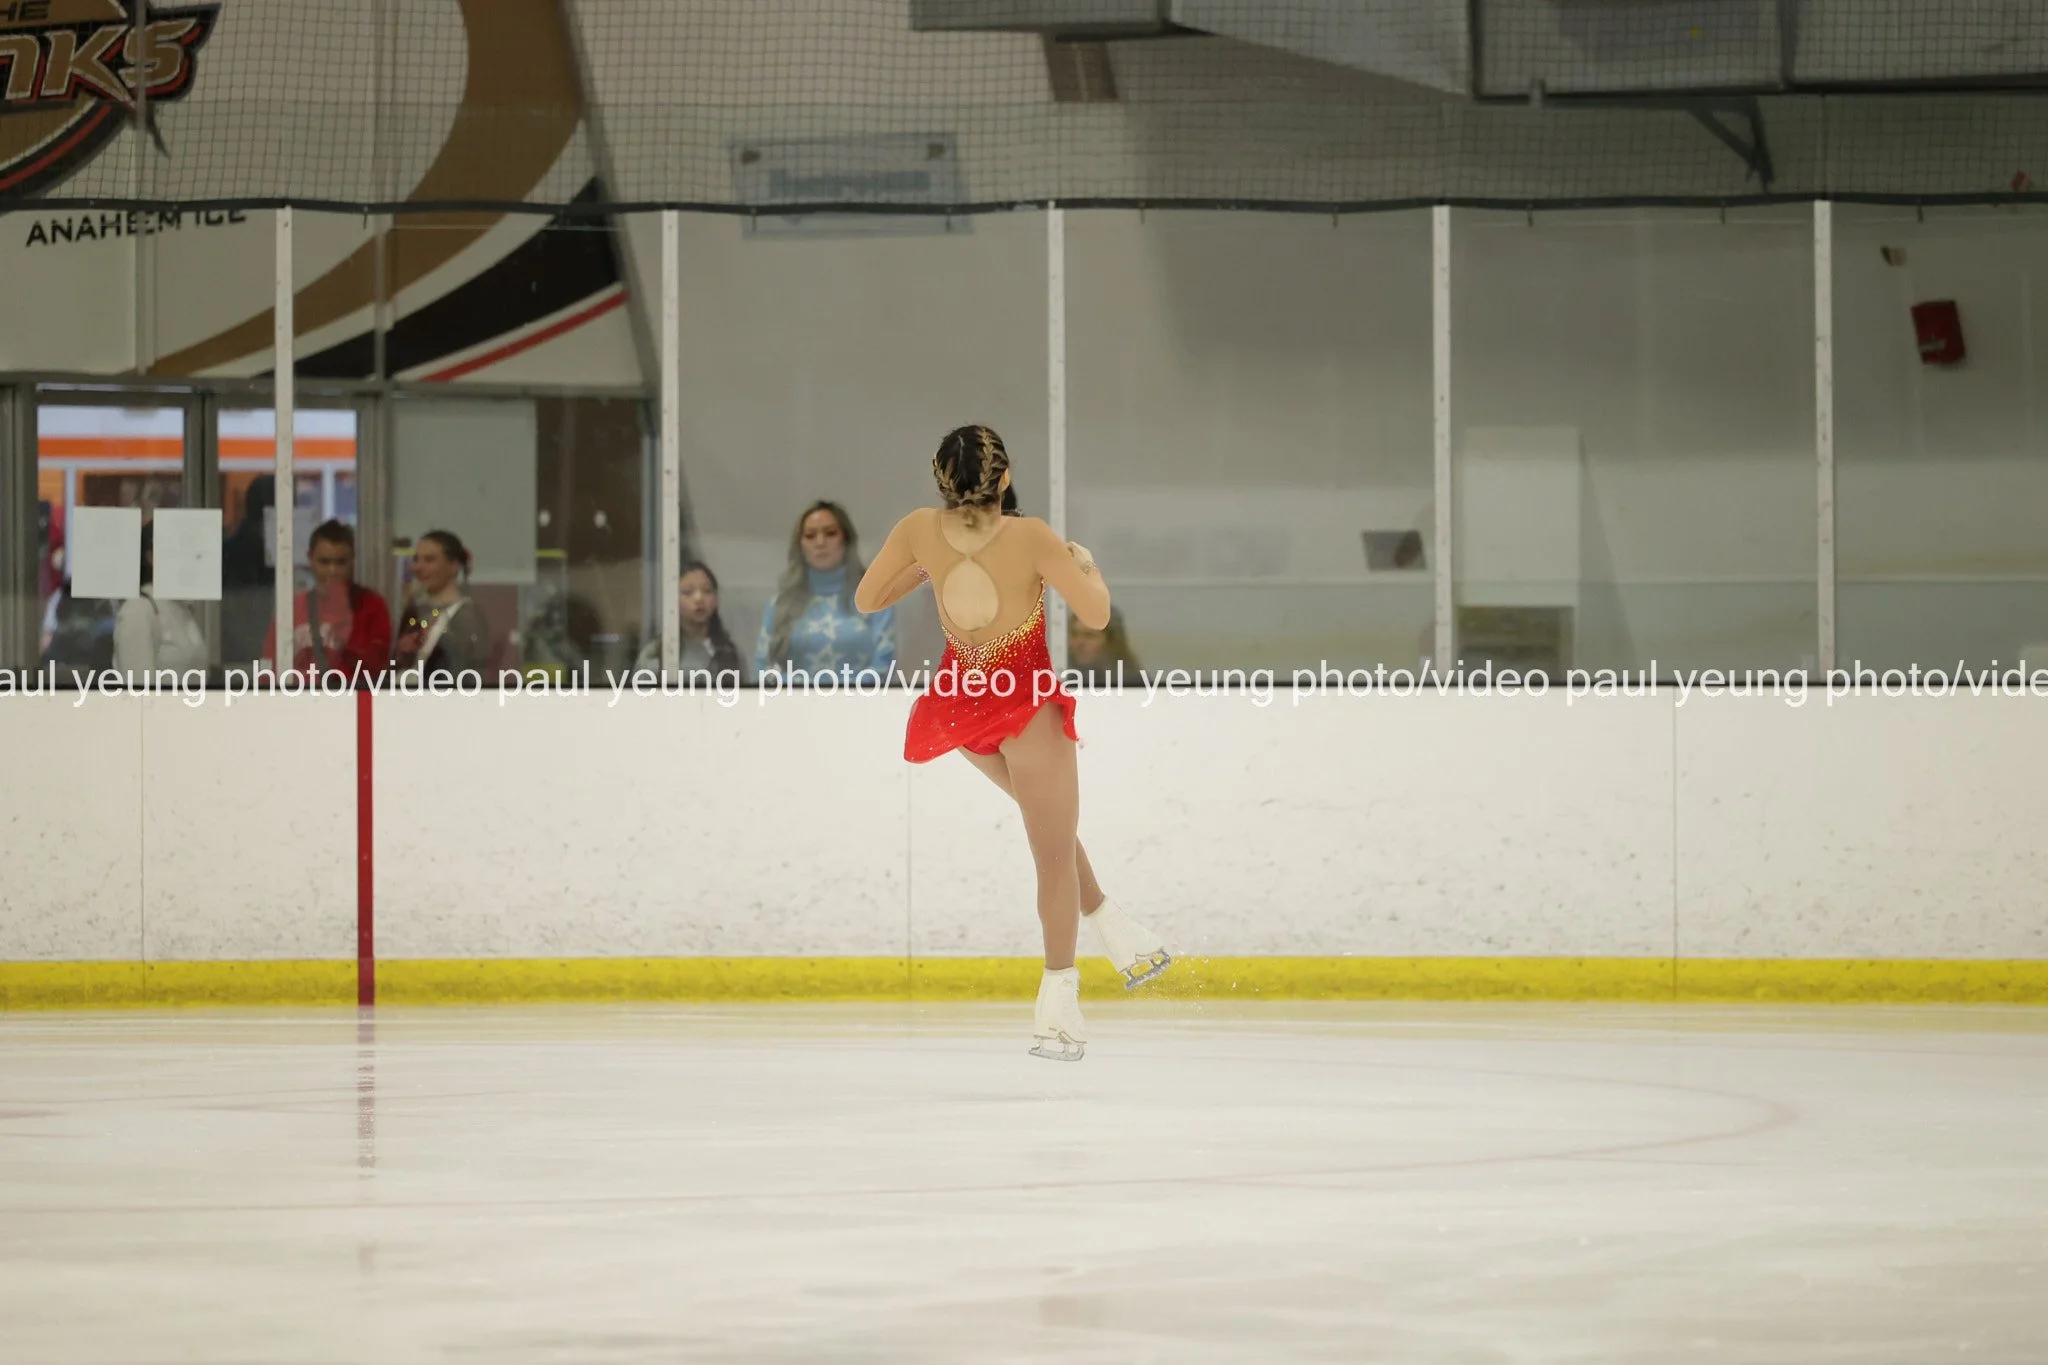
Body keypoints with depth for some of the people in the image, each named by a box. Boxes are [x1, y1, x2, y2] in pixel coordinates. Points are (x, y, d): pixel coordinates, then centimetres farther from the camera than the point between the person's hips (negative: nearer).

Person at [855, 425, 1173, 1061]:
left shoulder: (920, 531, -14)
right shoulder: (1030, 537, -25)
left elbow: (867, 599, -1)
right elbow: (1096, 614, -18)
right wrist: (1086, 565, 1)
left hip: (961, 698, 5)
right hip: (1026, 703, -5)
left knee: (1049, 820, 28)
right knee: (1054, 851, 7)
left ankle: (1115, 932, 30)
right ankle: (1057, 1003, 4)